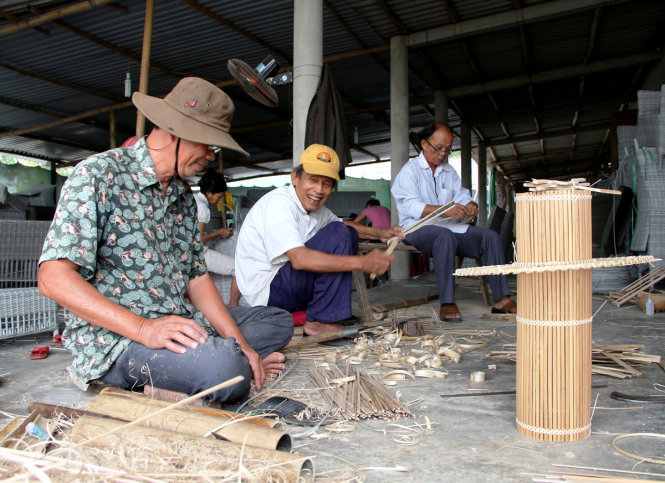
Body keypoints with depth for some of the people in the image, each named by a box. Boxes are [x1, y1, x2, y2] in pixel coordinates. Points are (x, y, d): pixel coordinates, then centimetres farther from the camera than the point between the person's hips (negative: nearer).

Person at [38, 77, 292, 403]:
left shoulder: (184, 197, 16)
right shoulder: (99, 174, -9)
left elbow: (197, 279, 12)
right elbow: (53, 278, -18)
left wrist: (238, 341, -1)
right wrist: (143, 328, -27)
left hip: (181, 324, 9)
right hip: (114, 336, -8)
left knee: (279, 322, 9)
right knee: (223, 368, -35)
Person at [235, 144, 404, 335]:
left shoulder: (314, 206, 7)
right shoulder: (279, 203, -21)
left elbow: (344, 224, 28)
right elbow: (299, 259, -34)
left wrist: (378, 233, 10)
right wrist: (361, 262, -33)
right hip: (266, 291, -10)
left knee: (349, 234, 10)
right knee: (337, 235, -20)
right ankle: (319, 322, -18)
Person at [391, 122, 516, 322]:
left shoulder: (449, 171, 21)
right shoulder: (410, 170, -2)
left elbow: (462, 196, 13)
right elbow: (412, 207, -16)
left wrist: (470, 205, -13)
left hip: (450, 227, 7)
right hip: (418, 229, -6)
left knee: (491, 236, -13)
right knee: (445, 237, -39)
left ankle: (501, 299, -16)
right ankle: (447, 303, -37)